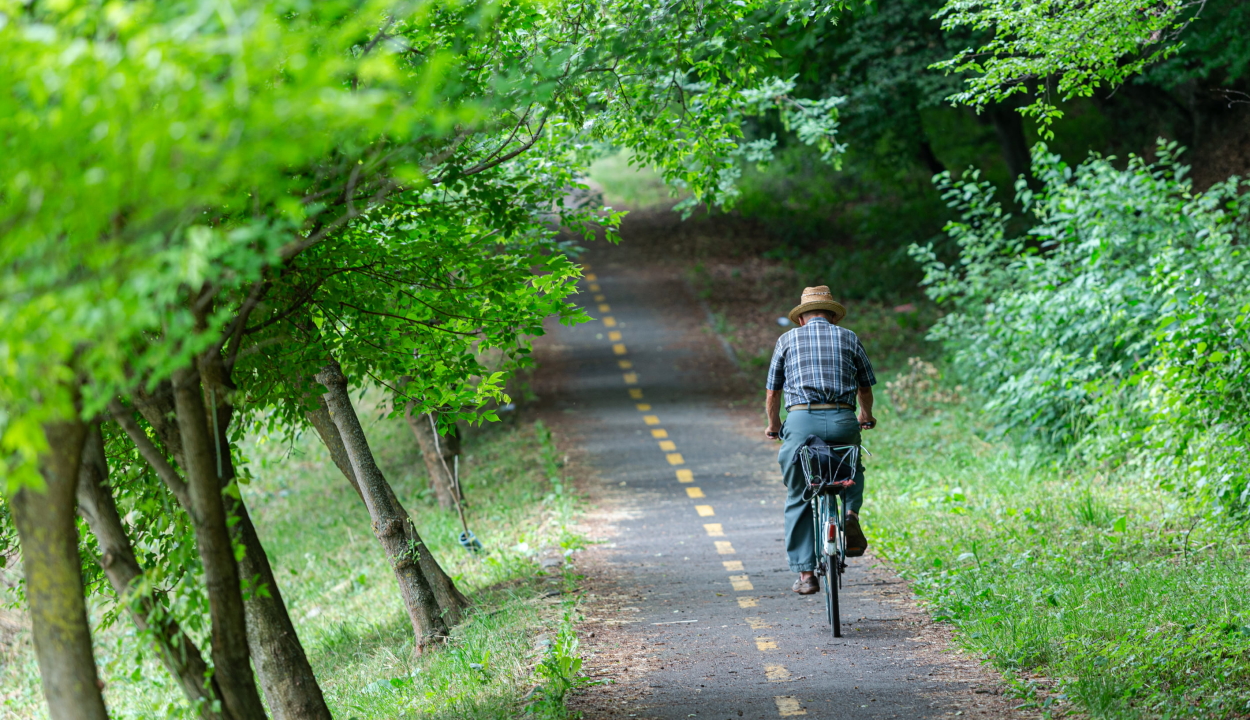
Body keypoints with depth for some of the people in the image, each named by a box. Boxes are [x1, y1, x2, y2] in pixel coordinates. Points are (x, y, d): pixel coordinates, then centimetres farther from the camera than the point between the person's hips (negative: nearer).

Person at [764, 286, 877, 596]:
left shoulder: (788, 339, 15)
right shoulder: (848, 338, 16)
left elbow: (772, 393, 18)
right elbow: (866, 387, 25)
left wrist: (773, 425, 37)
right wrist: (866, 416, 46)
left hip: (801, 421, -1)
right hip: (843, 422, 1)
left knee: (798, 500, 11)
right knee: (853, 469, 31)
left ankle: (805, 573, 6)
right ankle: (850, 512, 2)